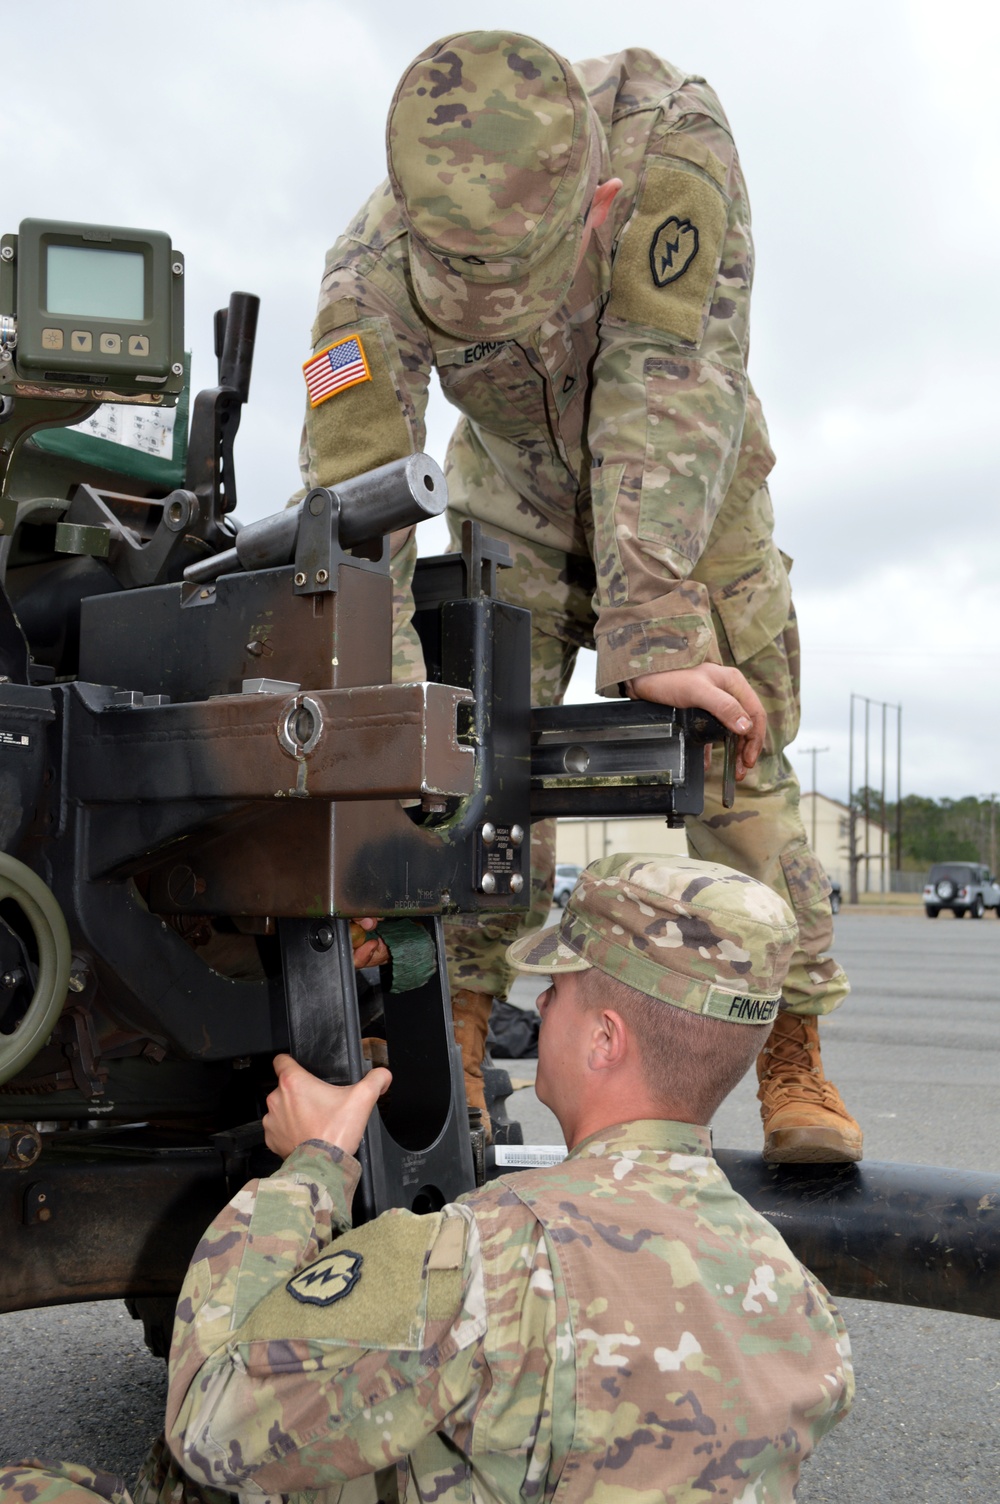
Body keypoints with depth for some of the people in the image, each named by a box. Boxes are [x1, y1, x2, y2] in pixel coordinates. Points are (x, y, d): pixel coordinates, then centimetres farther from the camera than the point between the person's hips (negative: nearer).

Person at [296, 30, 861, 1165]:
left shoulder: (671, 136, -36)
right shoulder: (373, 269, -32)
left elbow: (668, 392, -42)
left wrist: (656, 635, -50)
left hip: (689, 488, -1)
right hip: (518, 499, 1)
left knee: (733, 753, -5)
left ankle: (793, 1055, 6)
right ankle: (452, 1046, 0)